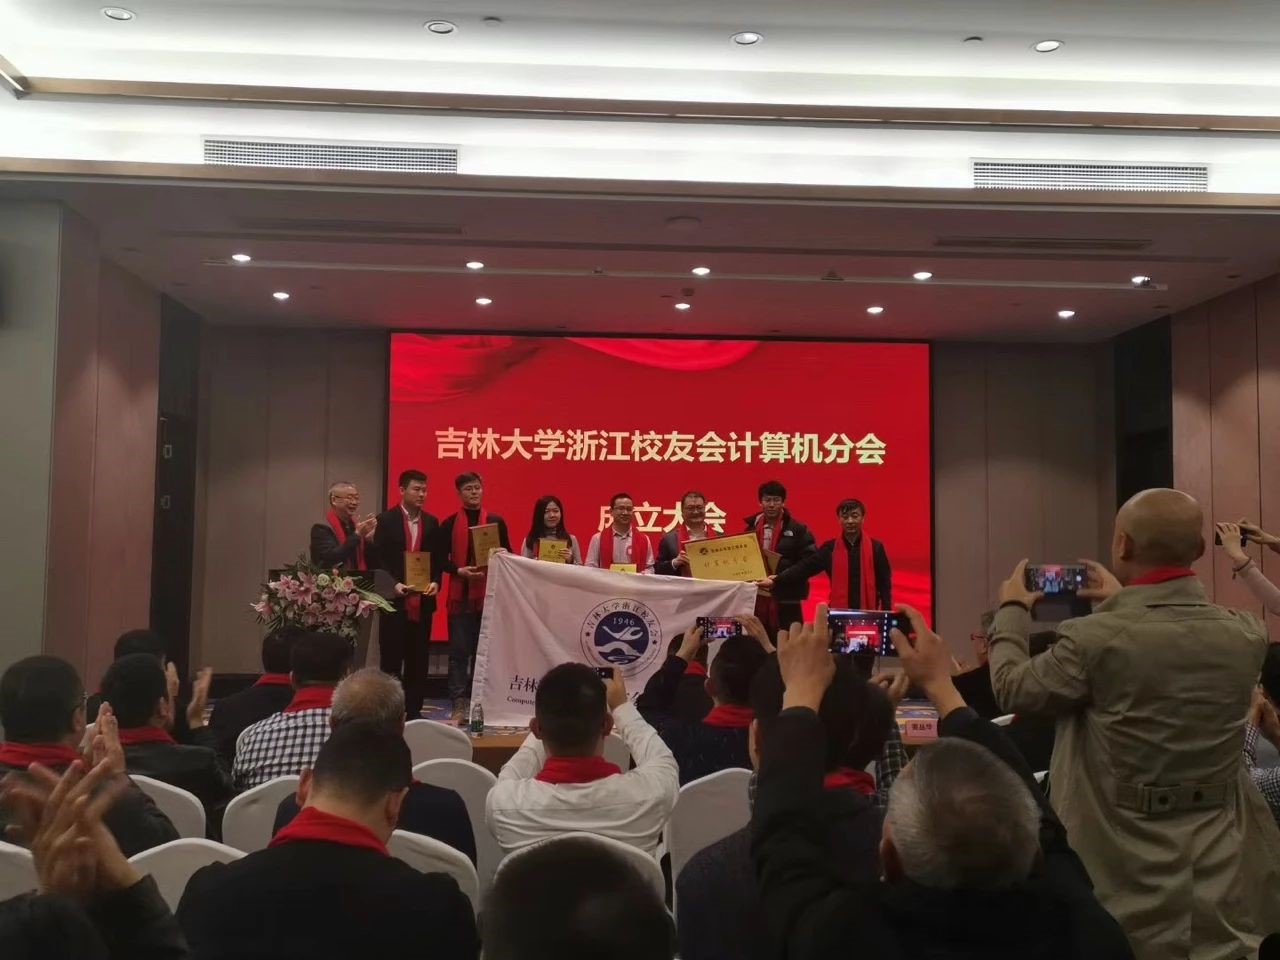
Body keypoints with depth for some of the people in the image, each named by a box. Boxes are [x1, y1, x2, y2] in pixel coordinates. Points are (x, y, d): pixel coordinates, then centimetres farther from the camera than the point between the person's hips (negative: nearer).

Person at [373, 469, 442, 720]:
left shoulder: (431, 522, 11)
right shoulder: (386, 520, 0)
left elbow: (437, 558, 11)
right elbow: (378, 558, -4)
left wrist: (435, 582, -6)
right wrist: (394, 584, -16)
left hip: (423, 599, 4)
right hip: (395, 598, -3)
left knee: (419, 659, 6)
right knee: (391, 657, 1)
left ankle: (414, 710, 14)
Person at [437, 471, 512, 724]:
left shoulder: (496, 521, 9)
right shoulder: (449, 524, 4)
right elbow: (441, 559, 1)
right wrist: (459, 571, -16)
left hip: (490, 594, 2)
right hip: (460, 594, -2)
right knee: (459, 651, -3)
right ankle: (460, 705, 0)